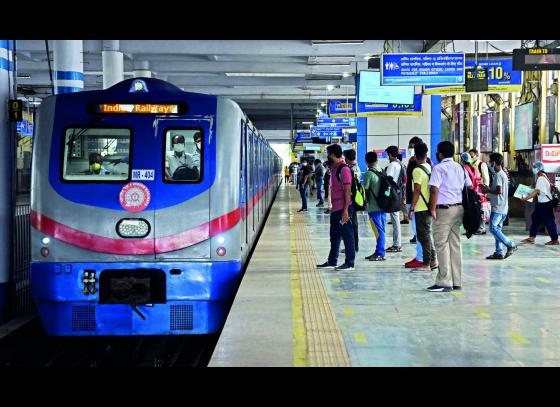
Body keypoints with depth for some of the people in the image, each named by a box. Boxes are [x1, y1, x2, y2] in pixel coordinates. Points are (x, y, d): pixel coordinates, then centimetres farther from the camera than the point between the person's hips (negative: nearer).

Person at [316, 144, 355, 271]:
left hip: (343, 208, -10)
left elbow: (347, 191, -18)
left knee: (347, 235, -3)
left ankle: (349, 263, 2)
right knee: (334, 236, 15)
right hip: (335, 208, 10)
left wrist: (345, 210, -21)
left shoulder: (344, 169, -14)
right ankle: (332, 261, 23)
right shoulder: (335, 168, 14)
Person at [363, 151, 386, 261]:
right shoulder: (382, 172, 8)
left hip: (373, 207, -7)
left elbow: (366, 190, -9)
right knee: (381, 230, 11)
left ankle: (380, 253, -5)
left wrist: (366, 202, 7)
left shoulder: (368, 174, -11)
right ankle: (379, 252, 17)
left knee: (378, 230, -6)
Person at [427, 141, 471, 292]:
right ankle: (456, 281, 11)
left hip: (444, 209, -7)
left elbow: (434, 190, -16)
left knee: (441, 244, -5)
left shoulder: (439, 168, -8)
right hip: (459, 208, 7)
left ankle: (444, 282, -8)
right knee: (456, 244, 10)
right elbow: (469, 187, 15)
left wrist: (433, 209, -13)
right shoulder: (460, 168, 14)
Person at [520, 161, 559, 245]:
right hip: (542, 203, 10)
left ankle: (555, 240, 5)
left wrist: (526, 198, -22)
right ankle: (531, 238, 14)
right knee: (535, 219, 11)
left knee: (548, 221, -2)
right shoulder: (544, 177, 12)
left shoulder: (541, 178, -19)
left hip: (545, 203, -10)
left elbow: (536, 192, -23)